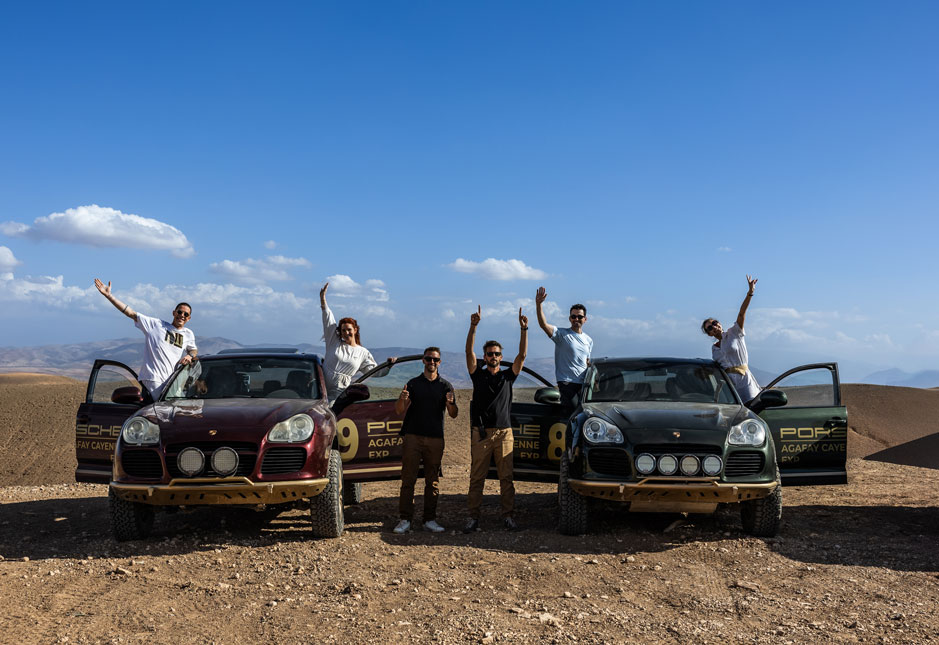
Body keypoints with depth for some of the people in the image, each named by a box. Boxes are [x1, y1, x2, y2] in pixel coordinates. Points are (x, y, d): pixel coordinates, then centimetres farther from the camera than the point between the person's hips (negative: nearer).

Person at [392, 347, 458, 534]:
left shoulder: (445, 386, 11)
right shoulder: (413, 384, 10)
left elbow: (453, 415, 6)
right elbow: (399, 411, 4)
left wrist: (450, 403, -16)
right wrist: (402, 399, -18)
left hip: (435, 438, 1)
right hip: (413, 436, -1)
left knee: (433, 481, 3)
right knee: (408, 479, -4)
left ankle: (430, 520, 9)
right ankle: (405, 520, -2)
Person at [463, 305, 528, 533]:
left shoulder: (508, 376, 13)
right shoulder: (478, 375, 9)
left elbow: (522, 355, 2)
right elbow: (469, 351, -4)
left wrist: (524, 329, -10)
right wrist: (473, 327, -16)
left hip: (504, 432, 1)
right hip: (481, 432, -1)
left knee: (507, 477, 1)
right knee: (476, 477, 0)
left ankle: (508, 515, 7)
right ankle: (473, 516, 3)